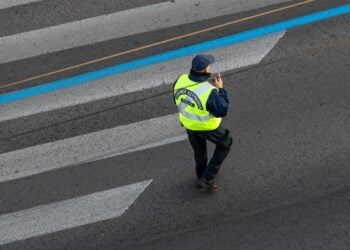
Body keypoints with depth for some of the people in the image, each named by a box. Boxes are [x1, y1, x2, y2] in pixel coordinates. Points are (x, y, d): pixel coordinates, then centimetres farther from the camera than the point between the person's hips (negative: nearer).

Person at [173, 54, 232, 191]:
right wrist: (220, 89, -19)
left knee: (199, 150, 31)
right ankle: (208, 178, 26)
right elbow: (223, 111, -26)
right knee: (225, 144, 24)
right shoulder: (209, 92, -39)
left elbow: (177, 100, -3)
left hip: (189, 123, 5)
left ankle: (201, 176, 54)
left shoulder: (181, 81, -22)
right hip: (208, 126, -5)